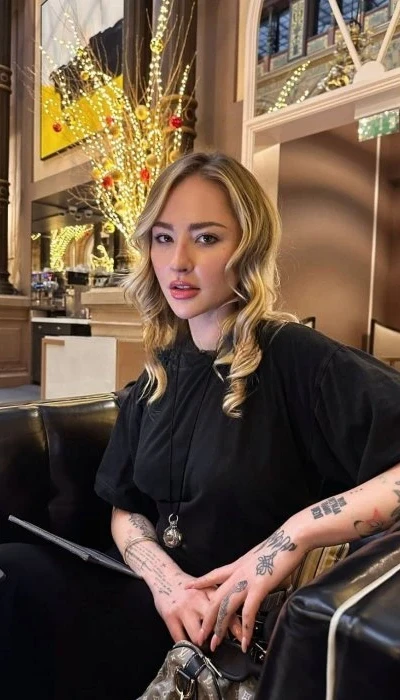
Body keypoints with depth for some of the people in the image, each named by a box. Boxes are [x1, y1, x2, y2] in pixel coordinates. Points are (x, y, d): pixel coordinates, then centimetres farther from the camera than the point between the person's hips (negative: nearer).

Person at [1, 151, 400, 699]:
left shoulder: (296, 358, -16)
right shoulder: (161, 370, 4)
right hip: (161, 606, 5)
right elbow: (126, 508, 7)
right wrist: (163, 577, -11)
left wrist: (296, 534, -28)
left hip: (244, 635, -5)